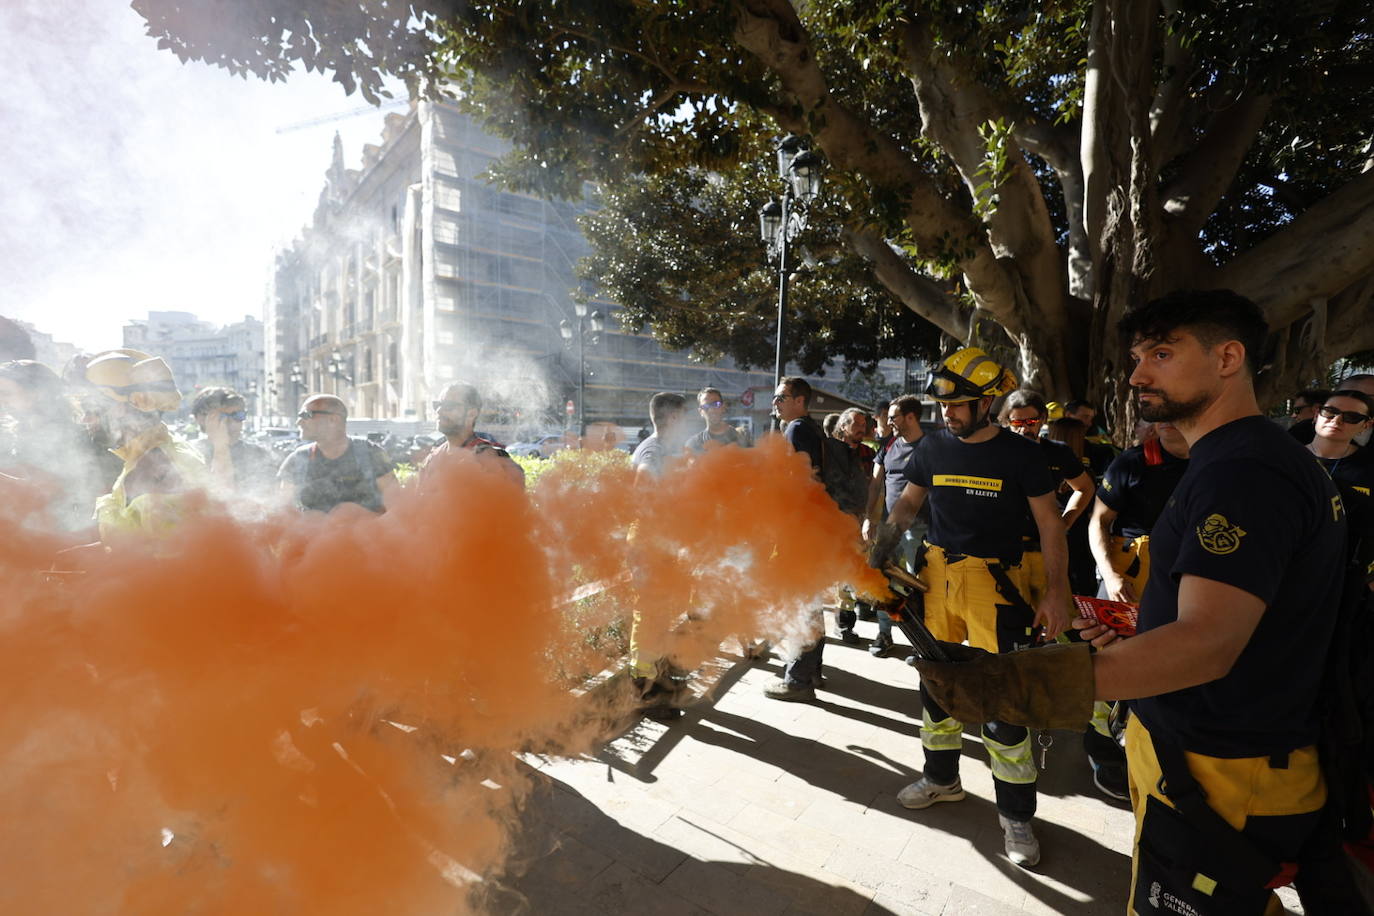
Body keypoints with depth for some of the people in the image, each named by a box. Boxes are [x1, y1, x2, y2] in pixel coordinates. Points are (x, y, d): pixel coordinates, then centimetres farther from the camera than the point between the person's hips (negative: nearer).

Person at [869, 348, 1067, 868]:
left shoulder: (1021, 454, -5)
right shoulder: (933, 447, 3)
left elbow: (1050, 524, -2)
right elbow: (907, 504, 11)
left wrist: (1056, 591, -9)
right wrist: (876, 553, 0)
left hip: (993, 581, -4)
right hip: (936, 573, 4)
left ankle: (1015, 814, 18)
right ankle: (941, 778, 35)